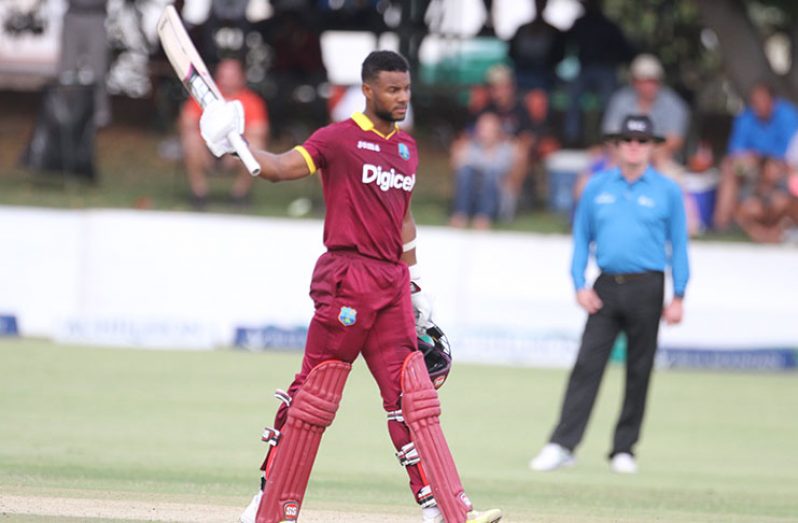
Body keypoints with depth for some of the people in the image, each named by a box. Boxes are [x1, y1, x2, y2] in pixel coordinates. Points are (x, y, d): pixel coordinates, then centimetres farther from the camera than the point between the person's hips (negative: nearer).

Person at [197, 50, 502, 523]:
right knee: (316, 391, -4)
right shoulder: (340, 138, -5)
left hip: (392, 281, 7)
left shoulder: (407, 147, 16)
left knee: (413, 396, 3)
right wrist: (237, 147, -34)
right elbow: (282, 167, -17)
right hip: (347, 276, -7)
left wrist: (416, 285, 20)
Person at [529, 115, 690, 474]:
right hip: (605, 287, 1)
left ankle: (624, 449, 10)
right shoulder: (597, 188, 9)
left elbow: (679, 244, 5)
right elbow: (581, 237, 13)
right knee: (587, 365, -8)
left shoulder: (667, 191, 5)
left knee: (639, 371, 2)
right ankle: (562, 445, -12)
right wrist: (580, 284, 1)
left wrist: (678, 296, -1)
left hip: (646, 287, -1)